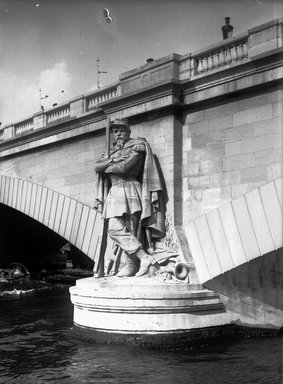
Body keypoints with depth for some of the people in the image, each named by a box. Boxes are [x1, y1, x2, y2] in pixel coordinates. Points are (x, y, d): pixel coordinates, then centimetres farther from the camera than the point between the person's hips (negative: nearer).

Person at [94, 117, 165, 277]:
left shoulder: (137, 145, 1)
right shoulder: (112, 150, 22)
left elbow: (125, 167, -13)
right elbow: (97, 167, 7)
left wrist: (108, 167, 4)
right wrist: (113, 160, -7)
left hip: (130, 190, -7)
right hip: (114, 192, 7)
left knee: (131, 230, -12)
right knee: (115, 228, -5)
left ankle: (136, 262, -5)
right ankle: (145, 258, -5)